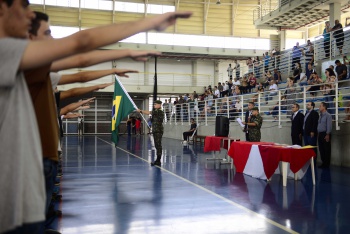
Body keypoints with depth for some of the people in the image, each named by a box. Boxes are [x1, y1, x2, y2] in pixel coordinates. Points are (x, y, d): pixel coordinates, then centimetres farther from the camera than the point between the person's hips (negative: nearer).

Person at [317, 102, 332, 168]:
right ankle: (323, 163, 17)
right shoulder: (320, 115, 13)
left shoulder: (328, 115, -9)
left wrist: (327, 135, -17)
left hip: (325, 134, -7)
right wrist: (318, 134, 11)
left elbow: (329, 126, -14)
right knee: (321, 149, 10)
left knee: (326, 149, 0)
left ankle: (327, 164, 6)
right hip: (320, 134, 7)